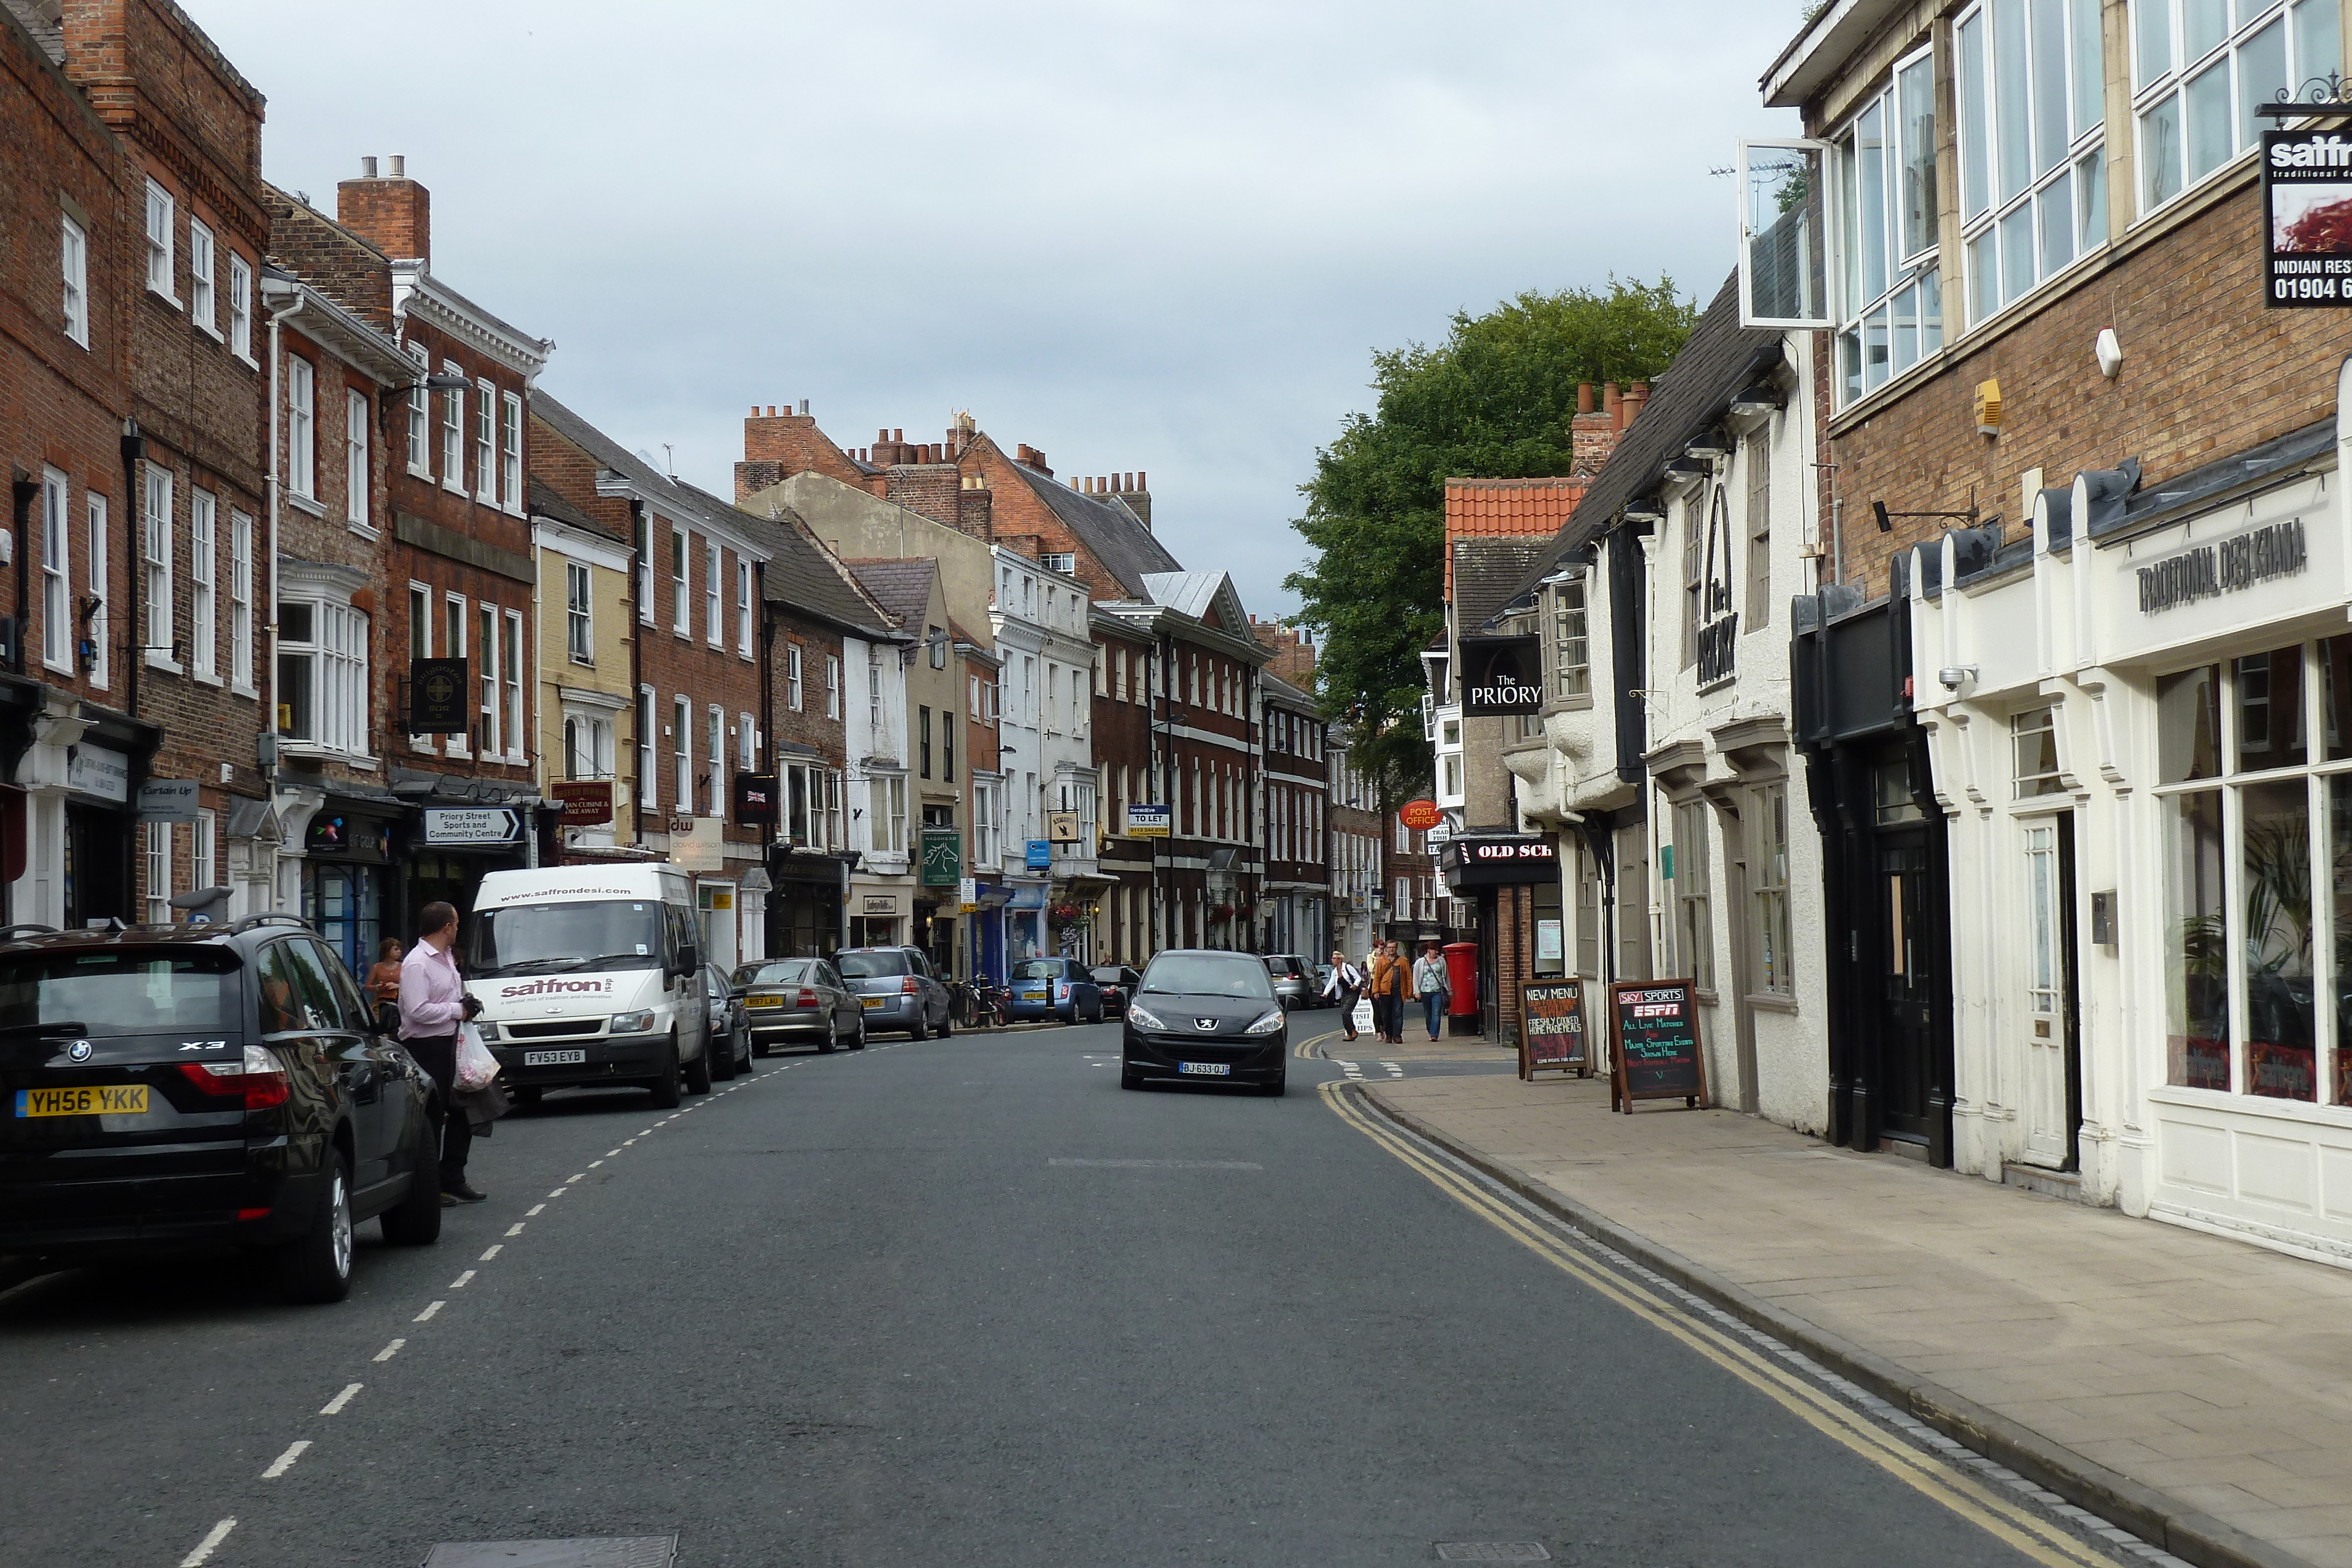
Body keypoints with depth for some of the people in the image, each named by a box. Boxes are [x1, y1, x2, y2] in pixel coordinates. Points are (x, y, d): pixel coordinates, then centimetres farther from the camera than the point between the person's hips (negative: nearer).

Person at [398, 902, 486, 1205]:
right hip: (426, 1047, -10)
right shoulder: (417, 963, -15)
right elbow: (418, 1010, -23)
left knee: (461, 1111, 14)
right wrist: (458, 1010, -14)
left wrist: (468, 1005, 6)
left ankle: (453, 1180, 23)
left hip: (449, 1044, 10)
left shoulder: (445, 958, 15)